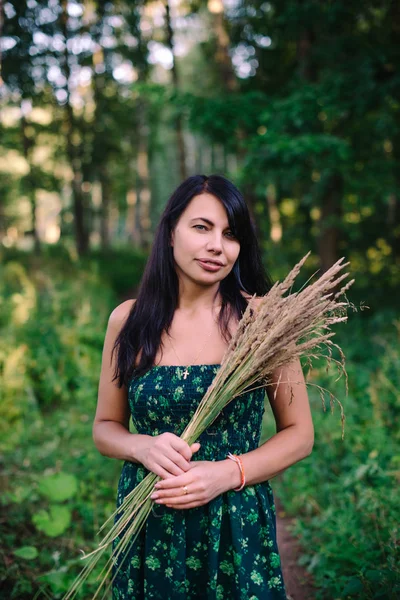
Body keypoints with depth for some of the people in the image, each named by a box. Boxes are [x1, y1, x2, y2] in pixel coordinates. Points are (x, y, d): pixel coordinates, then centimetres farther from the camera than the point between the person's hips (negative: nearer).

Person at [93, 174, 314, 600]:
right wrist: (142, 447, -15)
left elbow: (299, 434, -3)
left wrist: (227, 473, -18)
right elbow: (105, 428, 5)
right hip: (148, 528, 2)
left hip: (236, 528, -1)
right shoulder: (127, 320, -4)